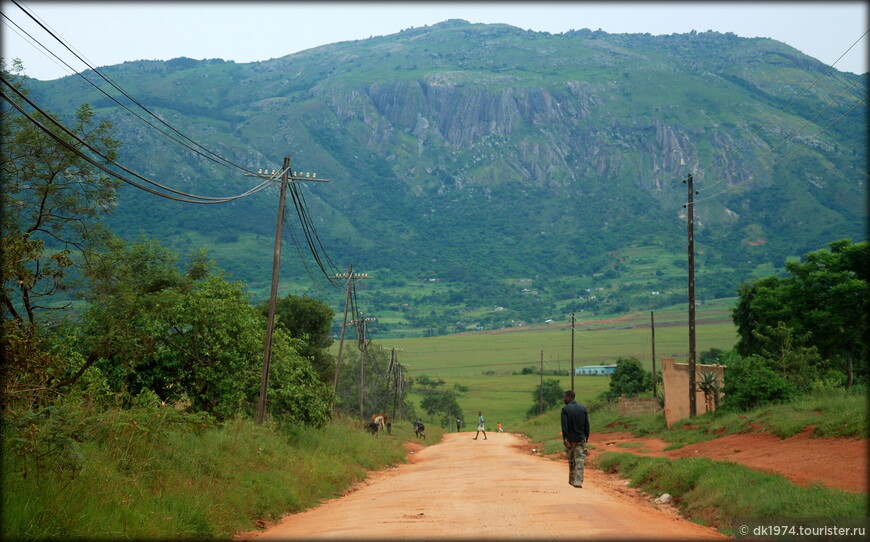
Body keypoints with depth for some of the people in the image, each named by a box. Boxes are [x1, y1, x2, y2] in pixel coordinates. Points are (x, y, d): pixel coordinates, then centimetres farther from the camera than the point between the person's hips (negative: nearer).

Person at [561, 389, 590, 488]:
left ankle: (572, 480, 25)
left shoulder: (565, 409, -9)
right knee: (580, 460, -2)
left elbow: (564, 425, -15)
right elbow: (587, 425, 5)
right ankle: (578, 481, -12)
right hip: (581, 439, 1)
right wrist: (586, 436, 12)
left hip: (570, 439, -1)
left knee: (571, 460, 14)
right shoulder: (583, 409, 3)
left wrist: (565, 438, -17)